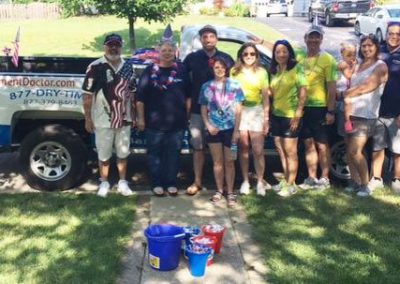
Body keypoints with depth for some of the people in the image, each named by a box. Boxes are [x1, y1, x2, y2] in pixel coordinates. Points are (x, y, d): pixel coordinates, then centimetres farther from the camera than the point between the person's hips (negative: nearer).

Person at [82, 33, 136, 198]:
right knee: (104, 154, 8)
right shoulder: (96, 67, -9)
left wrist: (134, 115, 10)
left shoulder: (127, 67, 7)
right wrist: (88, 119, -10)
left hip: (124, 119, 4)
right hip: (103, 120, -4)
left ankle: (122, 182, 26)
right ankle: (104, 183, 23)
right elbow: (87, 95, -8)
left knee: (123, 153, 12)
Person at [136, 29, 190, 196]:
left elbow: (188, 95, 11)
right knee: (155, 153, 6)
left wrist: (188, 114, 8)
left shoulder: (181, 70, 6)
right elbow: (140, 97, -2)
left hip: (177, 122, 2)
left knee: (173, 154, 9)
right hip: (155, 122, -2)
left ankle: (171, 183, 21)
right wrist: (141, 118, -6)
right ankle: (157, 184, 18)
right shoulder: (150, 71, -2)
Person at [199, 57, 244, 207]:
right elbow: (203, 109, 8)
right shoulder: (206, 87, 5)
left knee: (229, 161, 3)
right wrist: (208, 125, -8)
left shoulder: (234, 85, 0)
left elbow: (238, 110, -1)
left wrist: (236, 130, -8)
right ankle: (219, 190, 19)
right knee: (217, 161, 9)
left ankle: (230, 192, 10)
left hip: (230, 128, -1)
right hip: (214, 129, 2)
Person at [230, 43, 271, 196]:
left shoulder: (262, 72, 6)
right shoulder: (234, 71, 4)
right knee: (243, 147, 2)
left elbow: (265, 96, 5)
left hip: (257, 111, 0)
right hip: (239, 111, 0)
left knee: (258, 150, -3)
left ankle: (260, 181, 7)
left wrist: (266, 118, 0)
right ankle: (245, 181, 13)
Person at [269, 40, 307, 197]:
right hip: (276, 115, 7)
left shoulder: (296, 68, -8)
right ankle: (286, 180, 24)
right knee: (281, 151, 12)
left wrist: (298, 113, -18)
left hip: (290, 116, -7)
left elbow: (303, 91, -13)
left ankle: (291, 184, 6)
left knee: (290, 151, -1)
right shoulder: (274, 71, 13)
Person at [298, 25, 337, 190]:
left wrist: (330, 111, -13)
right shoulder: (301, 59, 9)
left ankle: (324, 179, 14)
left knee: (322, 145, 4)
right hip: (304, 108, 5)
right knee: (309, 145, 11)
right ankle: (312, 178, 20)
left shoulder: (327, 59, -6)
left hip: (320, 108, -5)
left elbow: (332, 87, -9)